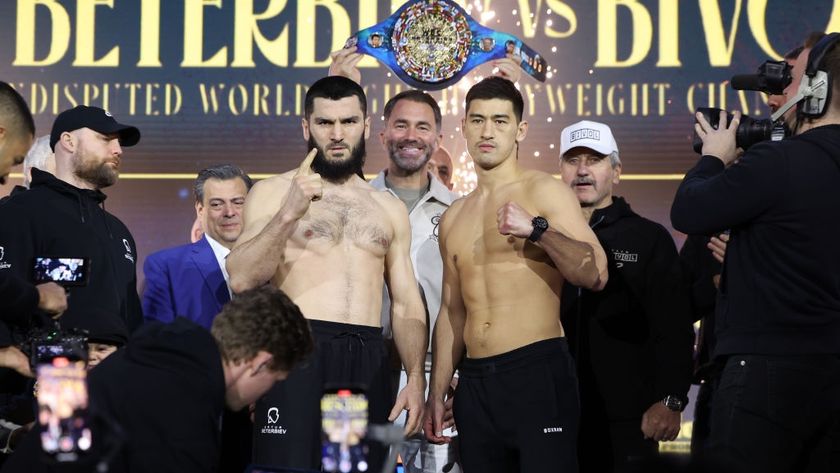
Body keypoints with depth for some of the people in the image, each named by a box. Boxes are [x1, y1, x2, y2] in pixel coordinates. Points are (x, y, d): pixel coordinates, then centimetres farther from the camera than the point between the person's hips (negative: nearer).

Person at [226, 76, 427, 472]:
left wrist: (416, 378, 1)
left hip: (368, 362, 4)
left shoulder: (390, 209, 18)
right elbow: (241, 280, -6)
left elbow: (407, 305, 14)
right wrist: (288, 214, -18)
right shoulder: (273, 192, 7)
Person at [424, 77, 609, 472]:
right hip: (474, 381, 6)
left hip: (537, 372, -6)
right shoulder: (454, 218, 17)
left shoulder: (543, 192, 0)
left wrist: (537, 229, -23)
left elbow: (595, 275, -10)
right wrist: (437, 393, 16)